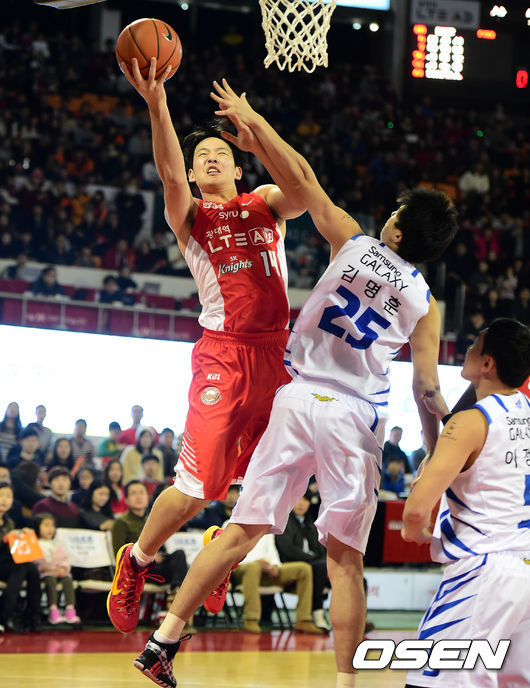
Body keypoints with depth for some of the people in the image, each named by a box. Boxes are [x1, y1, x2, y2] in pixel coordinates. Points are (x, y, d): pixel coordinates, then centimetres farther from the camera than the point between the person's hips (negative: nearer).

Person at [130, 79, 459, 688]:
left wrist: (252, 123, 20)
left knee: (244, 529, 4)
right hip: (357, 416, 0)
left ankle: (164, 638, 2)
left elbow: (301, 178, 8)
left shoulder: (353, 243, 5)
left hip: (300, 399, 1)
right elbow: (427, 392, 3)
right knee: (344, 557, 5)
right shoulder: (425, 303, 6)